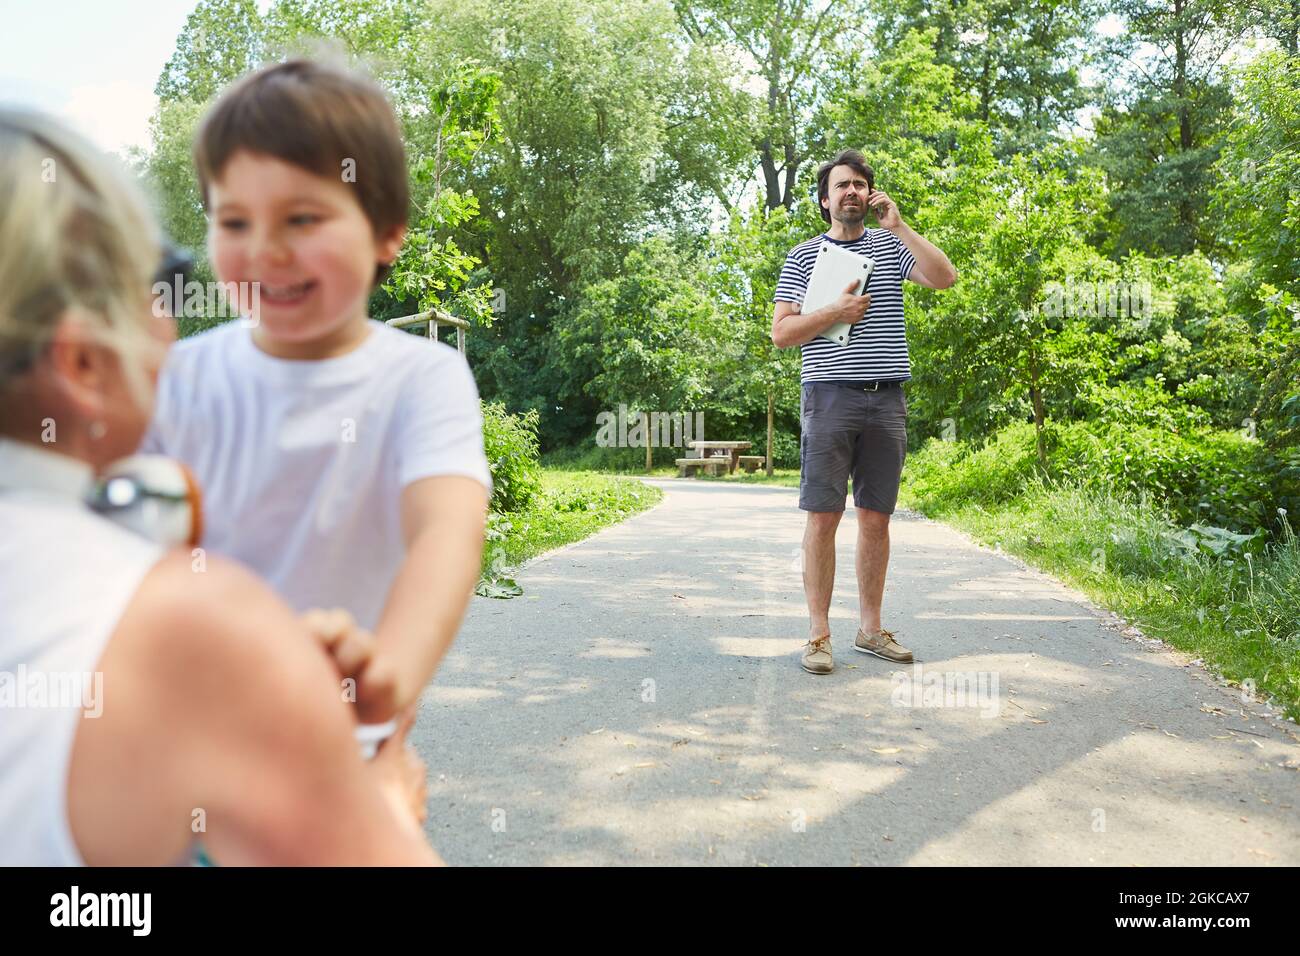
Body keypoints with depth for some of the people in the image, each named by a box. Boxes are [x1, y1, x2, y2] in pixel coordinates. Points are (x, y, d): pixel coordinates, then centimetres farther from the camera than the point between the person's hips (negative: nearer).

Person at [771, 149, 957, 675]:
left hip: (886, 400, 3)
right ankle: (818, 635, 1)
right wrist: (835, 311, -10)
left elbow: (945, 277, -3)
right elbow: (780, 332, 2)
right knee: (823, 516, -5)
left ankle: (870, 627, 16)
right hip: (830, 396, -2)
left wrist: (898, 225, -4)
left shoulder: (891, 245, 14)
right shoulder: (803, 256, 9)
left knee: (876, 517, 6)